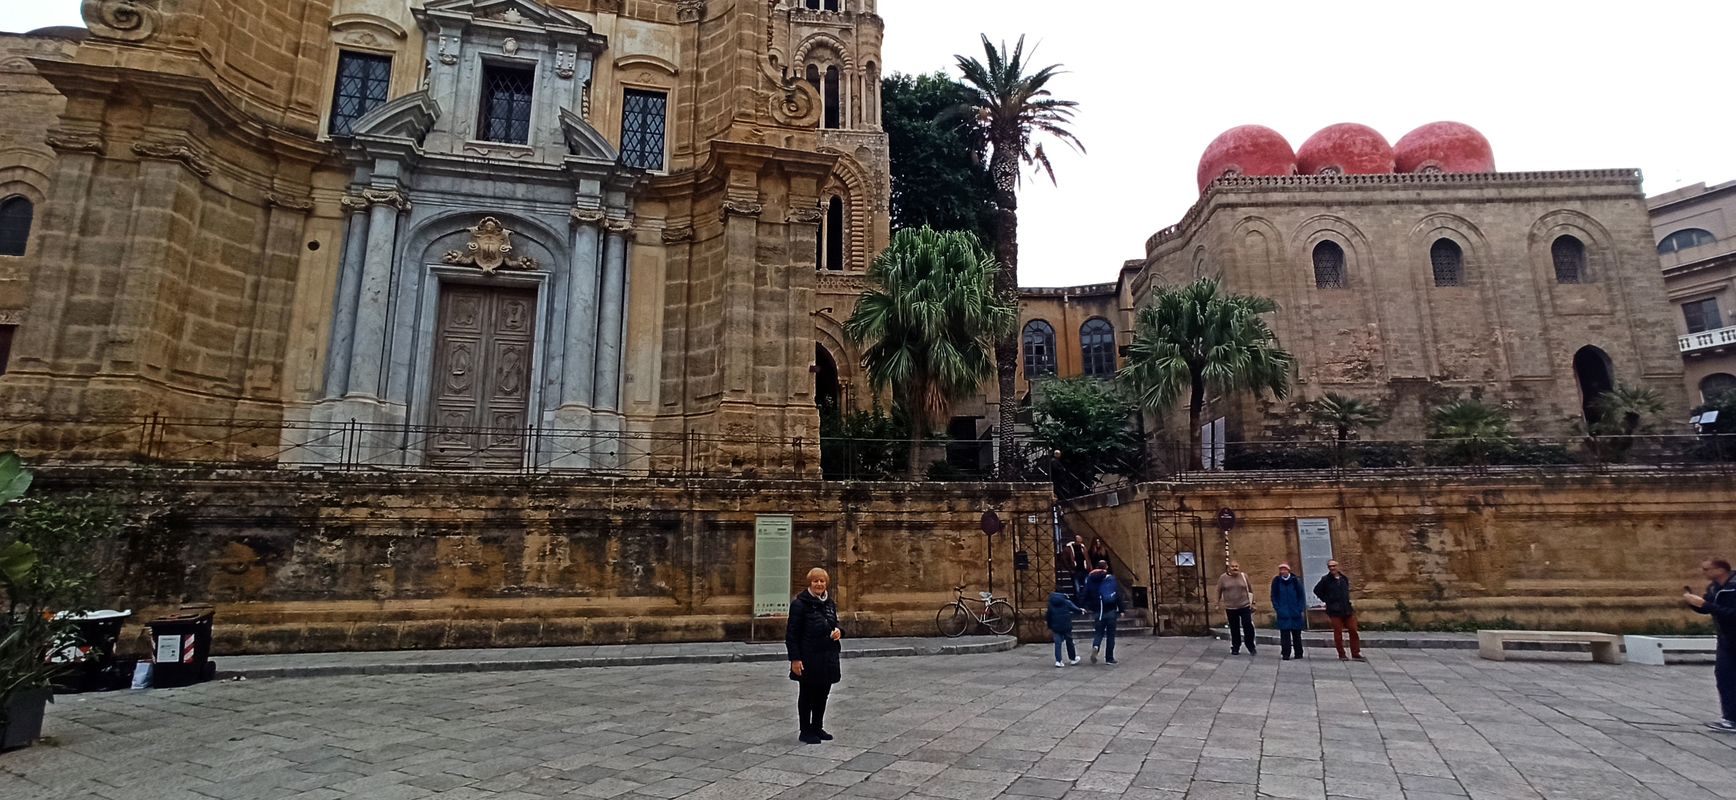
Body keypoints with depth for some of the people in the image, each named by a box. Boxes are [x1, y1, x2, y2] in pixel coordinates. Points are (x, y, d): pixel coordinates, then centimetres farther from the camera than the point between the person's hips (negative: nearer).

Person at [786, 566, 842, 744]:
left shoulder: (830, 603, 9)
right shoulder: (800, 603, -12)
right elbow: (791, 634, -12)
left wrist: (838, 631, -3)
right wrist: (795, 659, -17)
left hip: (827, 657, 6)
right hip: (808, 658, -6)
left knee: (823, 694, 14)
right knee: (807, 695, 6)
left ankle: (817, 728, 29)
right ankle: (805, 731, 18)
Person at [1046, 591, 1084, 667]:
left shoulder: (1051, 604, 7)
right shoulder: (1067, 602, -1)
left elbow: (1049, 617, 9)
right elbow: (1075, 609, -5)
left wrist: (1050, 628, 18)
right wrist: (1081, 610, 17)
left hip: (1056, 627, 1)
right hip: (1066, 626, -1)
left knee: (1057, 644, 2)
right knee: (1069, 642, 14)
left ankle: (1058, 661, -7)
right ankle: (1073, 658, 27)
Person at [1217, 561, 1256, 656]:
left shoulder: (1244, 576, -1)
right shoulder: (1223, 577, -3)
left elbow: (1250, 589, 7)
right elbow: (1219, 591, 5)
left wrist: (1253, 602, 7)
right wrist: (1218, 603, 7)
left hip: (1245, 606, 0)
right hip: (1230, 608, 0)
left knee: (1248, 626, -4)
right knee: (1234, 629, 8)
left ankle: (1251, 648, 13)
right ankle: (1235, 648, 21)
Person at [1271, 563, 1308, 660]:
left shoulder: (1295, 580, -1)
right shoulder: (1276, 581, 1)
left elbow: (1301, 595, 3)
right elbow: (1274, 596, 6)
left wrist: (1301, 609, -4)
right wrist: (1277, 608, -4)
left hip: (1295, 612, 0)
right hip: (1283, 613, 0)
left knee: (1296, 633, 9)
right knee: (1284, 634, -3)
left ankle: (1298, 653, 19)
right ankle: (1286, 654, 0)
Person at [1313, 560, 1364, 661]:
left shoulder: (1345, 578, 7)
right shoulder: (1325, 579, -5)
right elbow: (1317, 590, 3)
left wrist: (1347, 601, 13)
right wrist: (1326, 600, -1)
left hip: (1347, 609, 4)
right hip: (1335, 611, -4)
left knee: (1353, 631, 3)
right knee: (1338, 633, 1)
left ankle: (1356, 654, 12)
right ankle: (1341, 655, 10)